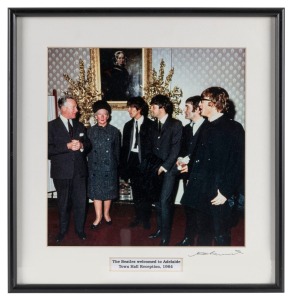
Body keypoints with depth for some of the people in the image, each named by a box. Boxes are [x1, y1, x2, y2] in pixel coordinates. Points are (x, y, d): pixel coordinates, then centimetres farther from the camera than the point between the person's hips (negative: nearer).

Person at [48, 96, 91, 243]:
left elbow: (88, 144, 13)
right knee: (63, 203, 11)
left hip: (79, 171, 3)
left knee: (80, 202, 6)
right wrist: (67, 146, -22)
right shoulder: (52, 126, -5)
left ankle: (79, 229, 24)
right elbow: (49, 149, -14)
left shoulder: (79, 126, 11)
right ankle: (63, 230, 28)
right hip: (62, 172, -3)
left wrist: (82, 145, -10)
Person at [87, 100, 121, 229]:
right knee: (96, 192, 4)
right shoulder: (90, 131, 1)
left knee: (108, 191, 9)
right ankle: (98, 217, 15)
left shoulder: (114, 131, -1)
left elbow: (117, 151, 3)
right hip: (95, 167, 0)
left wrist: (115, 165, 0)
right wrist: (90, 164, -2)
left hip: (110, 167, 0)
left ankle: (106, 214, 27)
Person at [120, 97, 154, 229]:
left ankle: (146, 218, 13)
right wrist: (124, 165, 6)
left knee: (145, 190, 0)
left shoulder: (150, 125, -5)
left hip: (144, 160, -5)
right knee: (136, 190, 11)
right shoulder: (128, 125, 11)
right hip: (132, 159, 5)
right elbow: (124, 146, 11)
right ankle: (138, 216, 22)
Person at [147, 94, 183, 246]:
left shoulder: (176, 124, -7)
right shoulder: (154, 124, 11)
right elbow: (152, 147, 12)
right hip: (156, 168, 6)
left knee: (164, 201, -9)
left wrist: (165, 166, -13)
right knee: (158, 201, 11)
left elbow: (175, 148, -11)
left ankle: (165, 236, -1)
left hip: (169, 168, -6)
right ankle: (160, 228, 25)